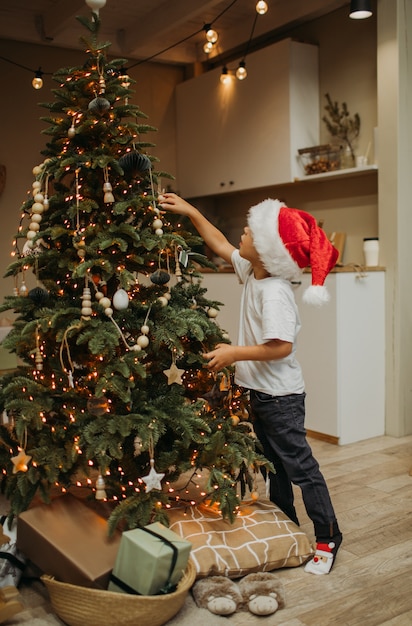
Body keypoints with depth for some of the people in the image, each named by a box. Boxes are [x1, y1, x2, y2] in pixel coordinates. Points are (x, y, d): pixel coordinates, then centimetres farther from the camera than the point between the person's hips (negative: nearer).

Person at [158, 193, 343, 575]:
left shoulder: (274, 292, -26)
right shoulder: (251, 274, 1)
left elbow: (282, 347, -31)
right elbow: (220, 245, 15)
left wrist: (234, 353, -25)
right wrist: (191, 212, 12)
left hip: (281, 397, -10)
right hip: (260, 391, 10)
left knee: (299, 465, 1)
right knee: (274, 463, 20)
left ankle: (327, 538, 15)